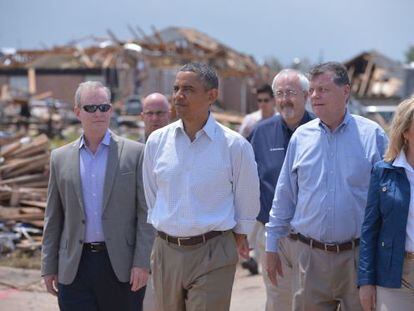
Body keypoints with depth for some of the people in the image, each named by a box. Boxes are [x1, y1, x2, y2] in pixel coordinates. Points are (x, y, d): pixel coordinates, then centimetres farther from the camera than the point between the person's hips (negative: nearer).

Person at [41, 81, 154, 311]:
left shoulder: (135, 153, 0)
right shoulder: (60, 158, 8)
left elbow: (145, 212, -2)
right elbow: (53, 218, 12)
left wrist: (142, 263, -8)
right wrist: (49, 266, 8)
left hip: (122, 265, -1)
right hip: (75, 267, 2)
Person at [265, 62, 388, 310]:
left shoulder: (372, 135, -2)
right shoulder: (301, 136, 6)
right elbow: (284, 195, 12)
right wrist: (272, 245, 11)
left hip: (359, 256, -2)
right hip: (310, 255, 2)